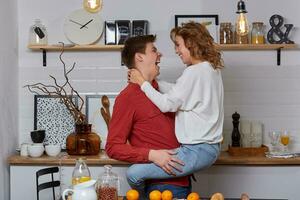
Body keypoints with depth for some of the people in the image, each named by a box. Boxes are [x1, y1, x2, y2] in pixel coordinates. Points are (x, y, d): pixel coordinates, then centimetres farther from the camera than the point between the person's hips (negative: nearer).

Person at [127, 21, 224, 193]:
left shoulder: (194, 72, -18)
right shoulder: (212, 68, 12)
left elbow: (167, 104, -16)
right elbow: (178, 90, 15)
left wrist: (143, 82, -5)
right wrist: (152, 81, 9)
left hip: (198, 150, -11)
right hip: (211, 145, 11)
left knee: (134, 174, -14)